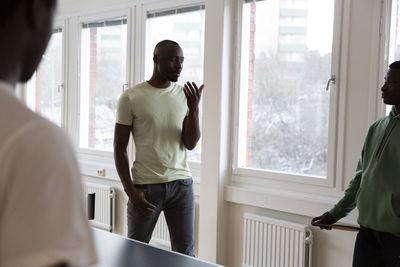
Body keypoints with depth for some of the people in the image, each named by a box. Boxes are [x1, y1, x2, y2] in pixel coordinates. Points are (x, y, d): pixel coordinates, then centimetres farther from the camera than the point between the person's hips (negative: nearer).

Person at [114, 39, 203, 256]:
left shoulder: (185, 96, 7)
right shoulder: (130, 98, -3)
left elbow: (190, 144, 2)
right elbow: (119, 148, -2)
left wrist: (194, 108, -13)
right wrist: (130, 190, -8)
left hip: (181, 183, 3)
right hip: (145, 186, -3)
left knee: (185, 252, 7)